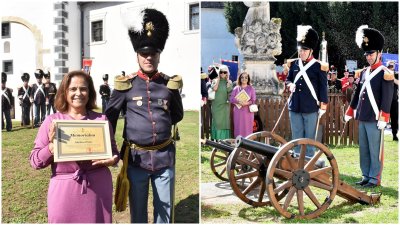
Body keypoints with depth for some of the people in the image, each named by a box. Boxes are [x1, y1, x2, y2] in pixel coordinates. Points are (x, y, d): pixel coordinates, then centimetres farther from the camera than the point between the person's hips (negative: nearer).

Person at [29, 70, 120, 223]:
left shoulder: (101, 119, 5)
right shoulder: (52, 121, 2)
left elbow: (113, 151, 11)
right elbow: (35, 161, 2)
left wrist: (112, 160, -12)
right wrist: (52, 146, -16)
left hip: (98, 187, 1)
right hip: (64, 189, -1)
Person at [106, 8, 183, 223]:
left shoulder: (170, 84, 1)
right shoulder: (125, 84, -4)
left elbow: (178, 115, 16)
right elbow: (110, 116, 5)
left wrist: (160, 126, 5)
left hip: (165, 156, 1)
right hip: (136, 157, -1)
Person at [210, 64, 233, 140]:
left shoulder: (229, 82, 7)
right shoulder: (215, 80, 6)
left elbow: (229, 91, -12)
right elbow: (214, 88, -14)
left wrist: (227, 80, -6)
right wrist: (218, 79, -6)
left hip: (225, 105, 0)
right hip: (216, 104, 0)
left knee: (224, 121, -1)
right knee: (216, 120, 0)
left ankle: (224, 138, 3)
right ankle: (216, 138, 4)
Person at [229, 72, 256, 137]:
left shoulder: (251, 88, 6)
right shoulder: (236, 88, 9)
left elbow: (253, 100, 1)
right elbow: (231, 99, -1)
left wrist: (247, 103, -19)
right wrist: (239, 101, -18)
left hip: (248, 112, -1)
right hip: (238, 111, 1)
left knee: (247, 128, -3)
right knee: (238, 128, -1)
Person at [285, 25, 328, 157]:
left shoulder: (319, 67, -6)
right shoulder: (294, 64, 7)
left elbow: (323, 87, -4)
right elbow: (288, 79, 19)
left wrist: (323, 107, -6)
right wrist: (290, 85, -5)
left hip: (311, 108, -4)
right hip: (295, 107, 4)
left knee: (309, 138, 6)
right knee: (296, 137, 12)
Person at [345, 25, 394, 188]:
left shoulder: (385, 74, -7)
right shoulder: (364, 72, 14)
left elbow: (387, 98, -11)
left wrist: (383, 118, -16)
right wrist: (349, 112, 19)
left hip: (375, 119, -7)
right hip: (362, 118, 7)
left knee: (375, 150, 0)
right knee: (363, 149, 12)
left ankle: (375, 179, 9)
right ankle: (366, 176, 22)